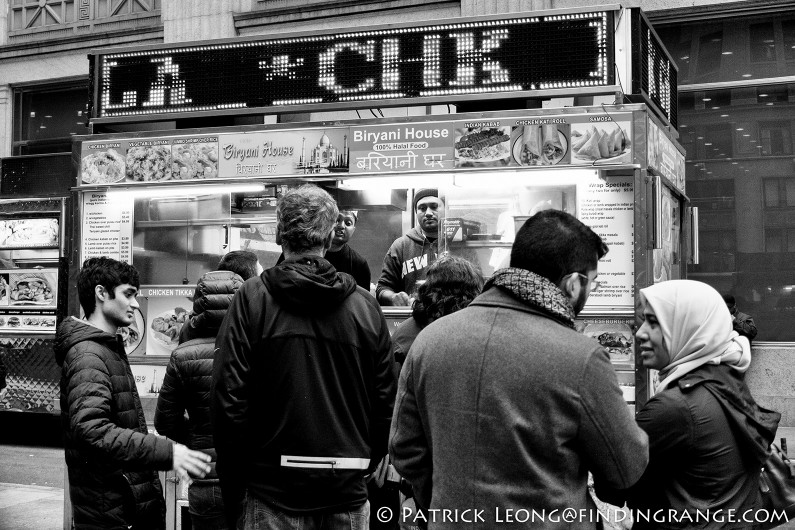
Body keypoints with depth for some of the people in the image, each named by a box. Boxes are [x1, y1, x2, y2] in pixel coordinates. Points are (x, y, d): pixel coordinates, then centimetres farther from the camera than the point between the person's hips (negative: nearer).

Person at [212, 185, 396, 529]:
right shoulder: (365, 306, -2)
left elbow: (229, 397, -9)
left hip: (275, 485, -2)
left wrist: (234, 473, 2)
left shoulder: (252, 298, -7)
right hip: (348, 488, 2)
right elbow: (386, 402, 2)